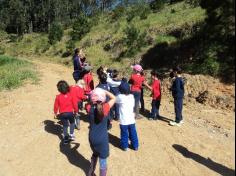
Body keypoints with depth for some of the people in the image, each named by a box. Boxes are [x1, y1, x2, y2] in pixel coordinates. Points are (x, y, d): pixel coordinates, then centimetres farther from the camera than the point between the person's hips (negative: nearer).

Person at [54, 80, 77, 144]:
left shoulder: (58, 97, -7)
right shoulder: (70, 95, -7)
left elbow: (56, 106, -2)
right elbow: (74, 104, -2)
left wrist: (55, 113, 14)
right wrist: (76, 110, 13)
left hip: (62, 113, 0)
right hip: (70, 112, 0)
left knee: (65, 125, 13)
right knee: (72, 123, 25)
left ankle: (66, 138, 17)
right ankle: (71, 135, 28)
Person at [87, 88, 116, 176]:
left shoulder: (90, 108, -11)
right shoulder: (105, 107, -20)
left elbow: (90, 103, 13)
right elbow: (113, 98, -5)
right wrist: (104, 91, -3)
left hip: (92, 138, 5)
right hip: (102, 139, -5)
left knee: (95, 154, 32)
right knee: (103, 161, 11)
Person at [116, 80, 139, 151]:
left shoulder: (120, 97, -16)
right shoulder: (132, 96, -2)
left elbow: (115, 100, 2)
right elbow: (133, 106, 5)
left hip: (123, 120, -4)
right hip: (131, 119, 4)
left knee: (124, 134, 13)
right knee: (133, 133, 17)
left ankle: (125, 146, 27)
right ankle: (135, 146, 30)